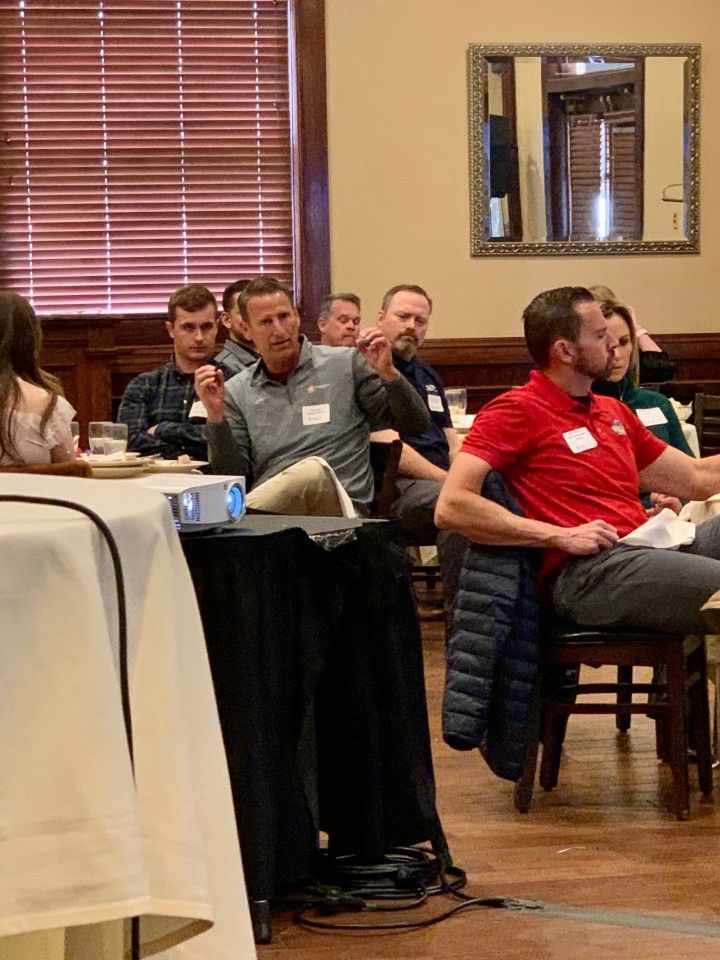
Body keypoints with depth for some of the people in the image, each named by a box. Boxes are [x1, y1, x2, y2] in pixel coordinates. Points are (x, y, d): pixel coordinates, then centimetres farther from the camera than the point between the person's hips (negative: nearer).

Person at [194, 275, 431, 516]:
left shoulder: (346, 364, 11)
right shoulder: (236, 392, 16)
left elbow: (415, 425, 10)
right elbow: (234, 477, 9)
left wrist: (388, 374, -6)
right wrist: (216, 417, -4)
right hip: (267, 505, 0)